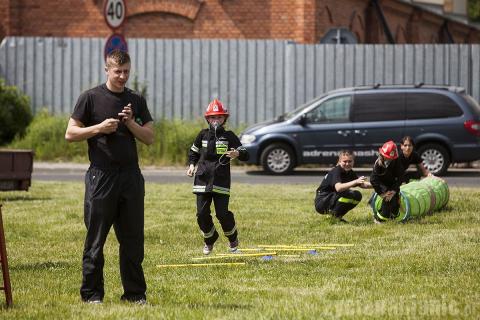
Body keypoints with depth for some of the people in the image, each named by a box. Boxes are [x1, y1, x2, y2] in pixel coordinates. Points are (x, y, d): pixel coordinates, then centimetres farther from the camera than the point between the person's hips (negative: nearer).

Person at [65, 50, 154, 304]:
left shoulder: (136, 101, 13)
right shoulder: (90, 98, 1)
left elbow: (149, 138, 11)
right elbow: (70, 134, -1)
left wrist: (130, 123, -6)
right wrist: (99, 128, -14)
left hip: (131, 176, 4)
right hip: (101, 176, -4)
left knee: (133, 240, 5)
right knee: (95, 239, -1)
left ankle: (135, 293, 11)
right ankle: (91, 294, 5)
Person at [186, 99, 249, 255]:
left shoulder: (229, 136, 2)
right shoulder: (203, 135, 10)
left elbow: (245, 155, 0)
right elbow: (193, 152, 24)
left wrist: (237, 154, -23)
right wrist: (192, 165, 6)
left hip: (221, 181, -3)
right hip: (203, 180, 3)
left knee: (222, 213, -9)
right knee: (202, 214, 0)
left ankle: (233, 237, 18)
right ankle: (209, 240, 24)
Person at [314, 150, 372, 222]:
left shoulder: (350, 172, 5)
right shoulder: (336, 171, -20)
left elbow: (362, 184, 13)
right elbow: (338, 188, -38)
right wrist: (355, 182, -46)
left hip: (334, 199, 9)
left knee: (357, 196, 0)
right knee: (346, 194, -29)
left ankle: (338, 215, 7)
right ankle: (335, 215, -11)